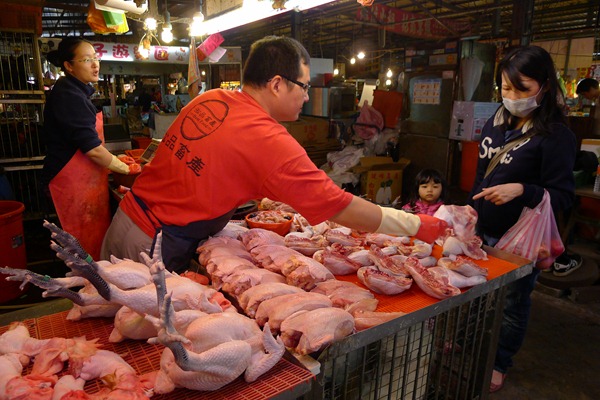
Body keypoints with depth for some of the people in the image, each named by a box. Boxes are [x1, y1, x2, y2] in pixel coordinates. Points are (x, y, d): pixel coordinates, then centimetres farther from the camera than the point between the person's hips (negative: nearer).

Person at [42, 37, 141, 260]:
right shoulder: (68, 96, -18)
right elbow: (92, 149, -21)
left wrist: (115, 159, 10)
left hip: (84, 180, 10)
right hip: (74, 182, -10)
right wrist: (125, 169, -9)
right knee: (90, 246, 0)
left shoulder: (76, 91, 14)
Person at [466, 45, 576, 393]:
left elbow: (563, 197, -16)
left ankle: (500, 363, 34)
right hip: (483, 231, 6)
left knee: (513, 303, 13)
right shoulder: (496, 124, 5)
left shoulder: (556, 135, -15)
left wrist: (521, 190, -33)